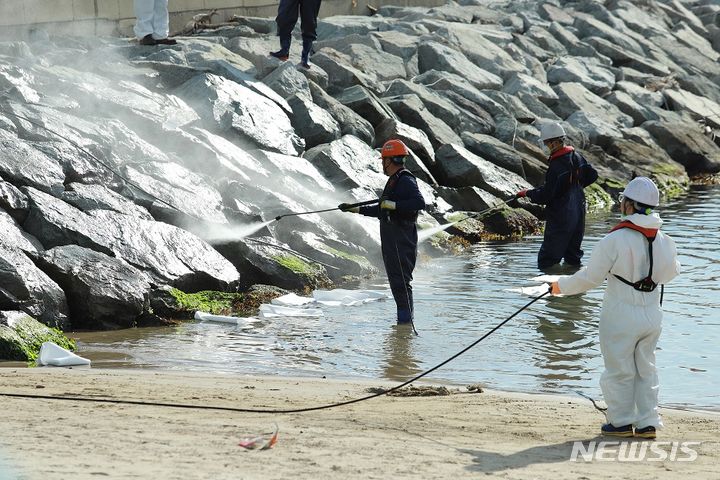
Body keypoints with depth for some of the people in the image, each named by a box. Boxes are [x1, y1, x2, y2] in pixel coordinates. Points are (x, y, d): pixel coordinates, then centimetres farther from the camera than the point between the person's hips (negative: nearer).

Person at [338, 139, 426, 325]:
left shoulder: (406, 181, -12)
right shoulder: (393, 181, 21)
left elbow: (419, 203, -27)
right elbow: (381, 210, 30)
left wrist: (393, 205, -26)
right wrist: (355, 209, 31)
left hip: (402, 241, -10)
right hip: (390, 241, 10)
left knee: (400, 282, -12)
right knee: (396, 282, 11)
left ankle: (405, 320, -12)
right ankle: (405, 318, 16)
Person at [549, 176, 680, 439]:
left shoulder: (614, 240, -19)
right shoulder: (664, 241, -3)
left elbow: (590, 277, -14)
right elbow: (671, 272, 15)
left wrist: (562, 286, 3)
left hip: (621, 316, -5)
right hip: (653, 316, 5)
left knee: (620, 370, 9)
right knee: (646, 369, 17)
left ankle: (621, 421, 17)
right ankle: (647, 422, 18)